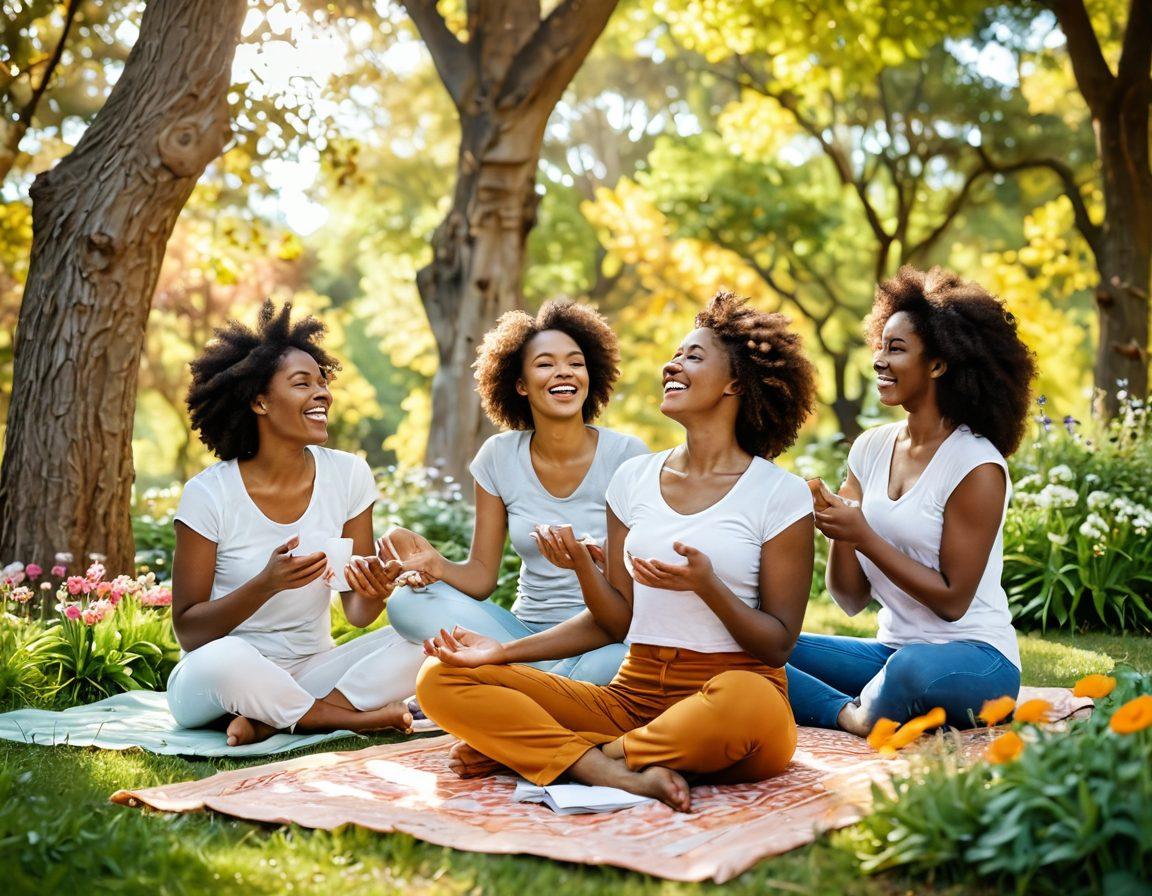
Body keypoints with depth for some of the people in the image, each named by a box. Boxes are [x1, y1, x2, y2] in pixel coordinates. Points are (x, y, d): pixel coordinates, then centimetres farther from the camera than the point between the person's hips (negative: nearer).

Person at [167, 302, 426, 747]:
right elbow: (188, 632, -12)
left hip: (311, 670, 4)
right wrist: (267, 584, -28)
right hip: (217, 678, -3)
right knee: (225, 659, -38)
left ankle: (269, 722, -17)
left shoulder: (348, 475, -2)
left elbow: (357, 612, 1)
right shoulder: (209, 493, -12)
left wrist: (374, 592, -23)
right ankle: (351, 717, -14)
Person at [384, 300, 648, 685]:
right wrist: (438, 566, -22)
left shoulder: (626, 454, -6)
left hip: (607, 636, -3)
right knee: (407, 602, -18)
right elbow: (482, 577, 1)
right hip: (525, 631, 3)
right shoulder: (499, 457, 2)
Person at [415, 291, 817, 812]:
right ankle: (623, 774, -28)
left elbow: (779, 645, -4)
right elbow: (615, 621, 10)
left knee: (745, 703, -43)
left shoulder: (781, 495, 0)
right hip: (633, 695, 4)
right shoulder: (634, 479, 12)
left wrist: (706, 585, -19)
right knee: (441, 681, -11)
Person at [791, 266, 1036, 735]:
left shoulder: (976, 466, -13)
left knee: (914, 668, -39)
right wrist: (837, 531, -14)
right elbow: (852, 599, 5)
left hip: (975, 661, -5)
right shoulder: (871, 448, 5)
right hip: (891, 651, 6)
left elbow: (952, 601, -13)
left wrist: (864, 537, -19)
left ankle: (865, 716, -10)